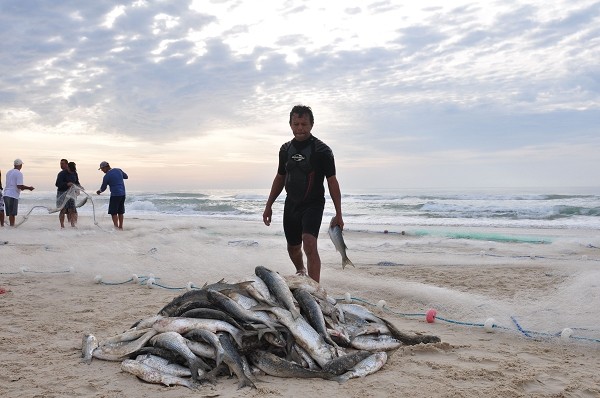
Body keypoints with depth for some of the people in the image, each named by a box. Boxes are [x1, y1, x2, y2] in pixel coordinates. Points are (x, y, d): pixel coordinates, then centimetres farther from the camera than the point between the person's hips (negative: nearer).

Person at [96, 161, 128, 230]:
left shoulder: (107, 176, -10)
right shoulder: (118, 170, 5)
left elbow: (103, 188, 2)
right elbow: (126, 176, 22)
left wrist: (99, 191, 23)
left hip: (115, 195, -7)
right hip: (123, 194, 7)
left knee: (113, 212, -1)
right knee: (120, 212, 15)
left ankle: (116, 227, -6)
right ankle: (120, 227, 21)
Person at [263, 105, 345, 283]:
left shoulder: (322, 150, -9)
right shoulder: (286, 149, 6)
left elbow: (332, 182, -9)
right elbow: (280, 178, 16)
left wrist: (338, 214, -13)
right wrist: (268, 206, 14)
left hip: (313, 204, -5)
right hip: (291, 204, 5)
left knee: (309, 245, -23)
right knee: (293, 248, 17)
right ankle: (300, 272, 47)